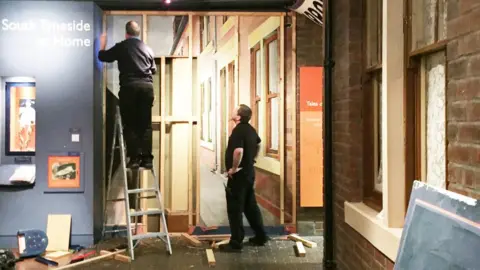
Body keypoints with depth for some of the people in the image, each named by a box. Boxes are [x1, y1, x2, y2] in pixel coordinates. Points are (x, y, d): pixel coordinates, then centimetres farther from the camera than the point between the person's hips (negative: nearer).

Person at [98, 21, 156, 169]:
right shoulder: (148, 48, 15)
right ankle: (147, 158, 1)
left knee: (130, 124, 3)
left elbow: (102, 57, 15)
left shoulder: (121, 46, 5)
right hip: (147, 86, 3)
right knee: (145, 124, 6)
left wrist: (102, 44, 33)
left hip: (129, 86, -3)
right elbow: (154, 69, 23)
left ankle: (134, 158, -2)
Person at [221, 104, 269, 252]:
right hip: (249, 173, 9)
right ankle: (261, 236, 25)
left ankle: (236, 243, 4)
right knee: (250, 205, 18)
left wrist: (234, 168, -22)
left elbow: (239, 151, -35)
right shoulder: (250, 129, 9)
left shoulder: (238, 131, -20)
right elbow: (258, 144, 28)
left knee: (235, 209, -2)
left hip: (238, 175, -9)